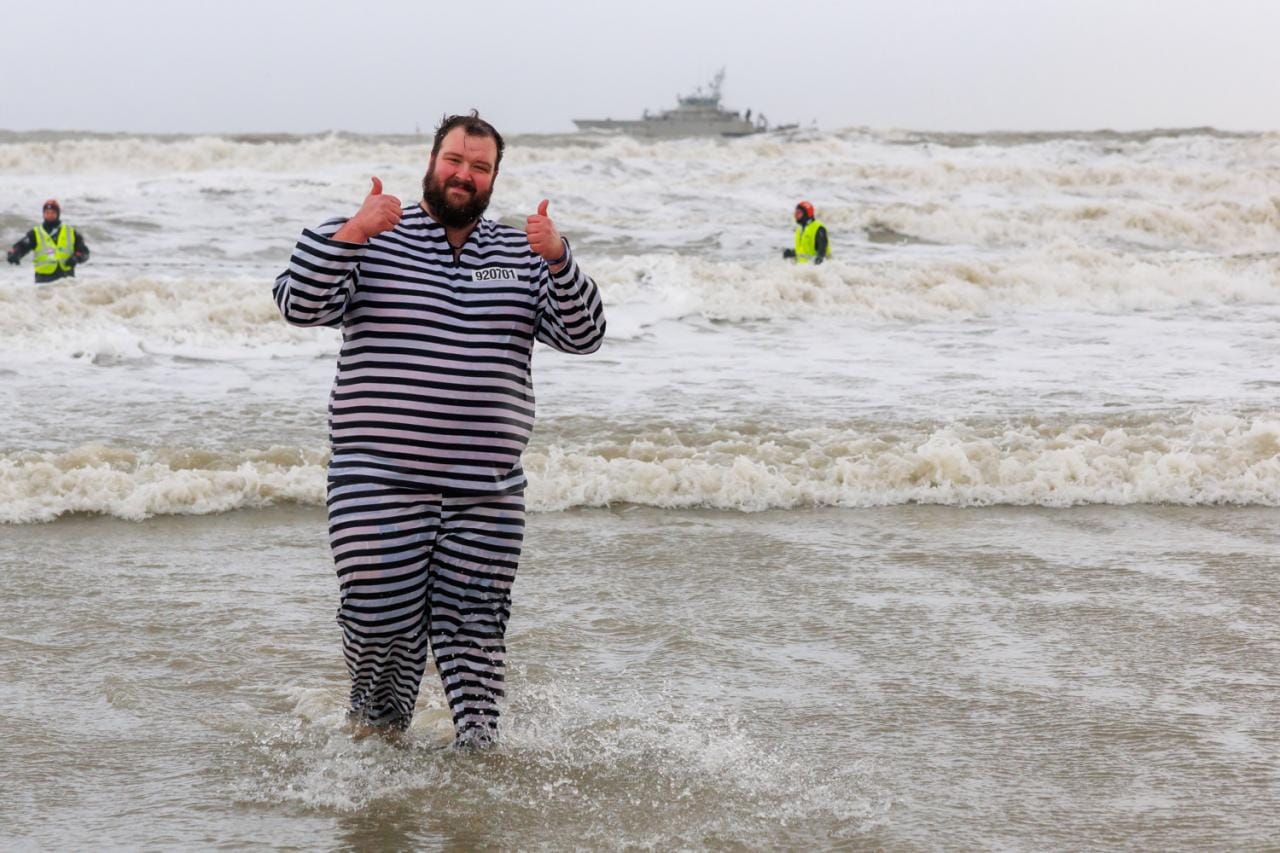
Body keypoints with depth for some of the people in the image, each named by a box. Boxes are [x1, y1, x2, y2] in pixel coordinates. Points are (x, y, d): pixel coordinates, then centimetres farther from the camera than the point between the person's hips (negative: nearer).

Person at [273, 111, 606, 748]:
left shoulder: (520, 255, 12)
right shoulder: (372, 241, 4)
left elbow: (584, 335, 2)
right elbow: (300, 305, -9)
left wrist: (557, 259, -15)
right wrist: (353, 232, -22)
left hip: (487, 492, 2)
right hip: (380, 483, -2)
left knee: (472, 626, 3)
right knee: (381, 618, -6)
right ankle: (376, 716, 22)